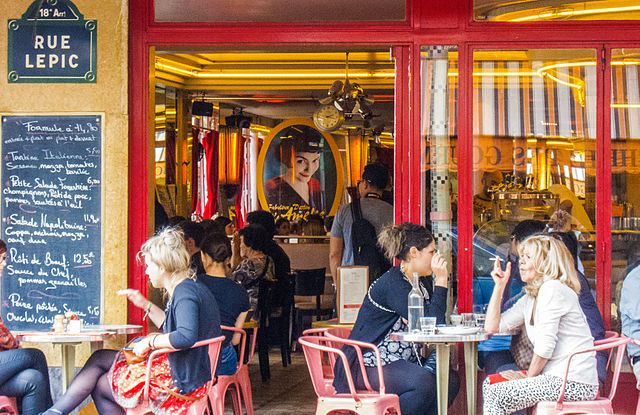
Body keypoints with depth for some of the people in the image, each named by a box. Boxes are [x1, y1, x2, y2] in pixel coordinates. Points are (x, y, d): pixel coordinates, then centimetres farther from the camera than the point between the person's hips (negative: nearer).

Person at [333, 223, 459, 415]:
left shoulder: (422, 282, 11)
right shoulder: (392, 284, -19)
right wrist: (441, 282, -20)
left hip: (403, 362, 9)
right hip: (371, 365, -9)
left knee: (450, 379, -14)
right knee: (425, 384, -31)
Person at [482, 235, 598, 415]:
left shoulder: (553, 289, -12)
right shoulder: (530, 299, 16)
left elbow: (545, 344, -17)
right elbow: (492, 327, 16)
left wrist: (528, 377, -5)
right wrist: (500, 285, 13)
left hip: (575, 382, -10)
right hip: (554, 376, 10)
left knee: (495, 396, -14)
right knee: (489, 384, 10)